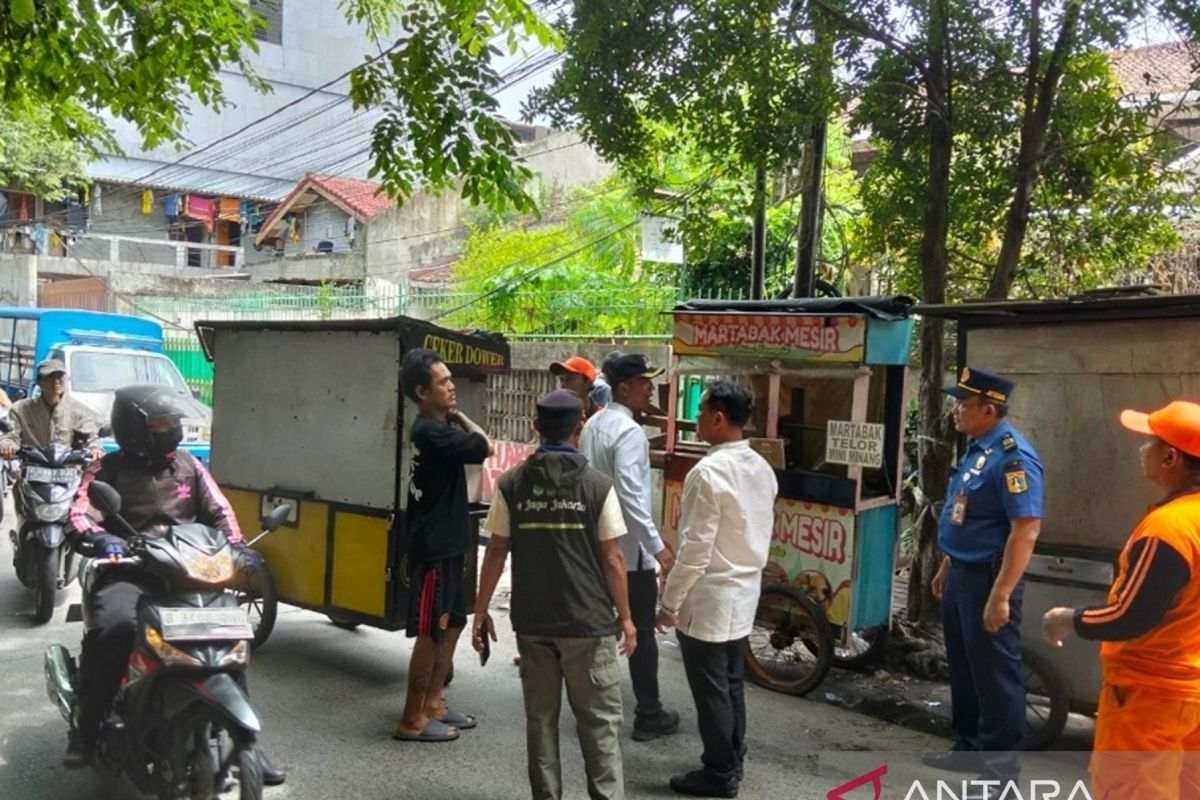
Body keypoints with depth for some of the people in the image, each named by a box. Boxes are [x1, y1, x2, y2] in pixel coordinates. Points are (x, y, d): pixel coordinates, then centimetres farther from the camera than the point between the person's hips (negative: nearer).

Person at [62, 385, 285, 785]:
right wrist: (103, 540, -28)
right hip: (127, 573, -3)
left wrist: (237, 548, -5)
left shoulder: (189, 466, 16)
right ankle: (87, 728, -15)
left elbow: (219, 511, 13)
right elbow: (79, 516, -6)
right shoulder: (108, 468, 6)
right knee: (115, 627, -35)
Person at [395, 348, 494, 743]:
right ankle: (412, 719, 9)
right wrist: (459, 415, -8)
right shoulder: (430, 431, -20)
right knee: (431, 632, -2)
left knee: (453, 623, 18)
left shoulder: (438, 427, 12)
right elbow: (484, 447, -18)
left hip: (446, 542, 11)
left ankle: (432, 704, 30)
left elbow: (475, 443, 15)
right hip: (433, 547, -11)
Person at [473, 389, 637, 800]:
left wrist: (481, 610, 9)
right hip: (589, 622, -2)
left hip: (532, 621, 2)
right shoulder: (598, 486, -8)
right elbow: (612, 559, -6)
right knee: (599, 720, 7)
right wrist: (625, 616, 4)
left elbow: (496, 552, 0)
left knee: (540, 718, 14)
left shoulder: (511, 483, -2)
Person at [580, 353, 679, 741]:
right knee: (642, 631, 3)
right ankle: (649, 716, 12)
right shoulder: (629, 432, -19)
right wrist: (657, 545, -25)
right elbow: (631, 496, -26)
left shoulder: (592, 426, 9)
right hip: (629, 547, -9)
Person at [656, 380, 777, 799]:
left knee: (710, 690, 5)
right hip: (744, 593, 9)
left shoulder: (709, 473, -22)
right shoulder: (762, 469, 4)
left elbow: (696, 549, -22)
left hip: (708, 598, -8)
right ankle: (732, 762, 31)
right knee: (732, 683, 19)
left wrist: (670, 601, -13)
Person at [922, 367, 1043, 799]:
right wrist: (947, 568, 22)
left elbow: (1026, 528, -27)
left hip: (988, 578, -10)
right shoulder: (976, 448, 9)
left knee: (995, 674, 2)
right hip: (962, 574, 10)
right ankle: (969, 748, 33)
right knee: (964, 668, 19)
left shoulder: (1012, 455, -21)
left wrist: (1001, 595, -28)